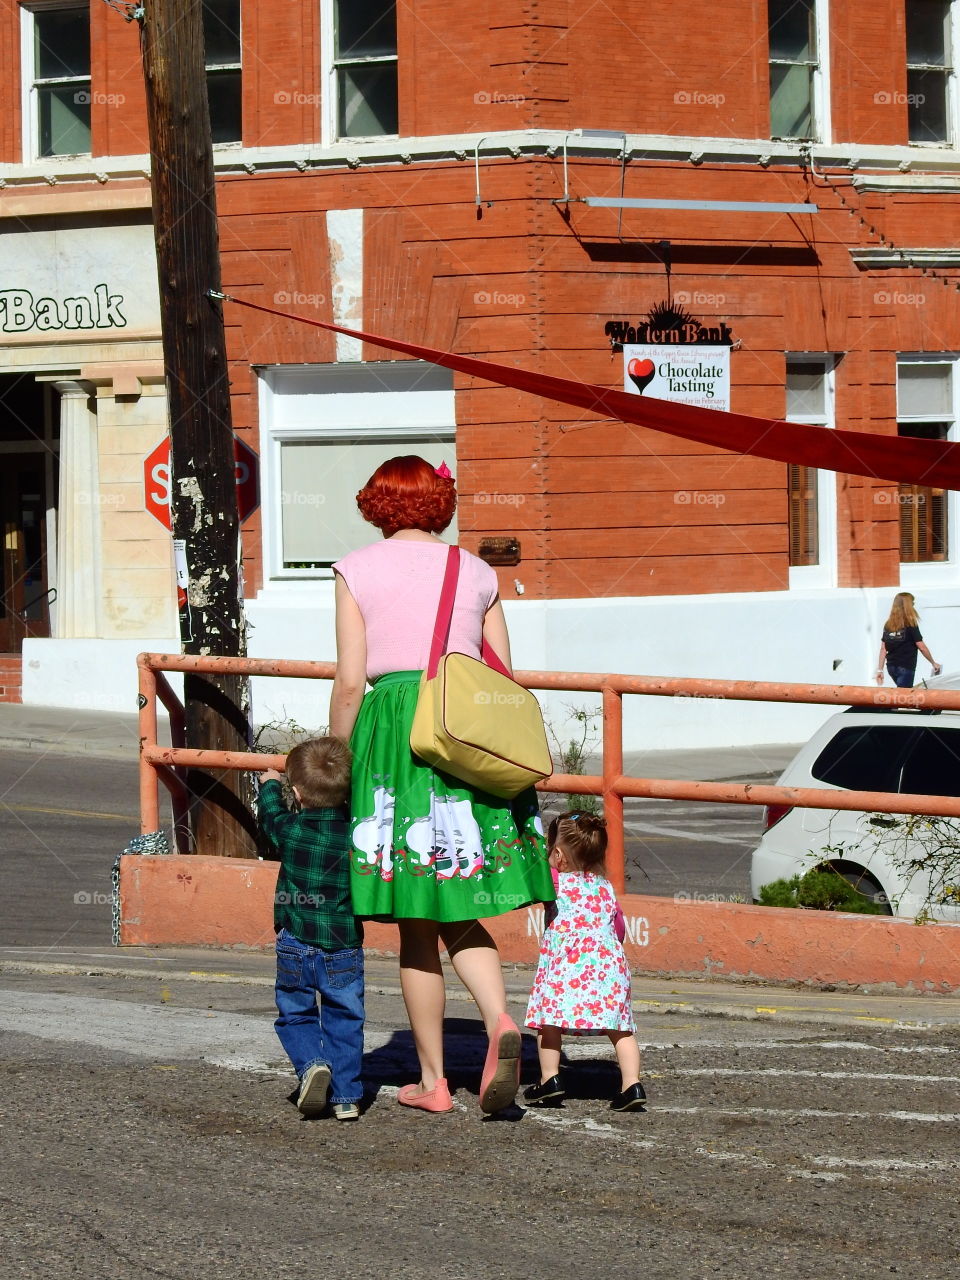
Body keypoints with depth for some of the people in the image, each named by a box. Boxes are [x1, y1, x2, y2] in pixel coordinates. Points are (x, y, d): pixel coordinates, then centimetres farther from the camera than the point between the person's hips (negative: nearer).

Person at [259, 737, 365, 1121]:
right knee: (343, 1020, 10)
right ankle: (346, 1097, 7)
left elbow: (271, 813, 16)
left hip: (295, 947, 0)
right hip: (344, 947, 1)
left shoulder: (289, 829, -7)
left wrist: (270, 785, 37)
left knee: (295, 1015, 15)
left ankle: (311, 1062, -11)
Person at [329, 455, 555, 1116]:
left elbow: (350, 684, -3)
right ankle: (500, 1021, -16)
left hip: (394, 728, -3)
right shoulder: (476, 572, 12)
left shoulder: (359, 570, 3)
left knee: (417, 923, 4)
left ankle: (433, 1079, 8)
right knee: (461, 914, 11)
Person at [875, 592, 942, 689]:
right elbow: (922, 647, -9)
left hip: (891, 666, 6)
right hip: (906, 667, -6)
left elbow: (883, 649, 4)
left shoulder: (888, 625, 5)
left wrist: (880, 670, 7)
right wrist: (934, 663, 4)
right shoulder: (911, 625, -10)